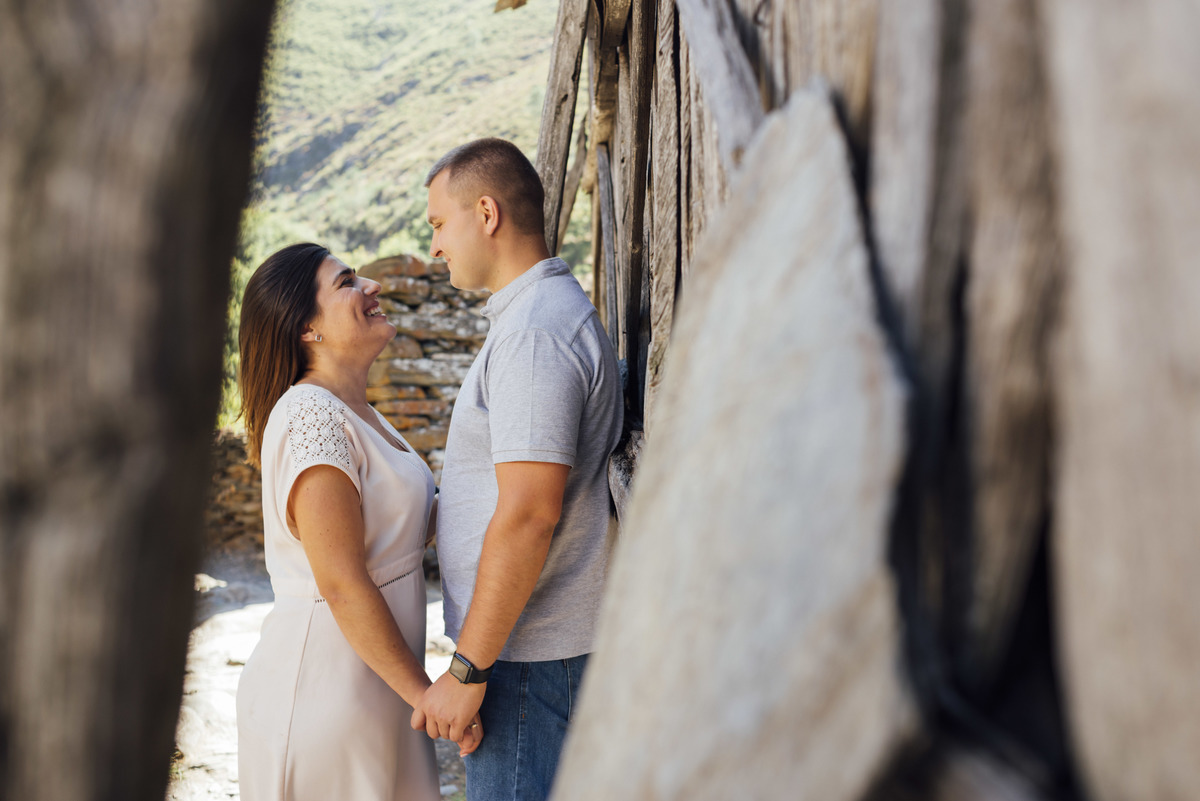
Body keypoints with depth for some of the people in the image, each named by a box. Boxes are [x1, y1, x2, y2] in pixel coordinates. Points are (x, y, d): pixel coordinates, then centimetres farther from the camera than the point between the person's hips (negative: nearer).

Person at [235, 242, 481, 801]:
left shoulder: (353, 411, 12)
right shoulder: (312, 417, -19)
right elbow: (342, 585, -23)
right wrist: (426, 694, -19)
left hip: (373, 683, 9)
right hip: (324, 686, -9)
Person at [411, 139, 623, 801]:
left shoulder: (535, 332, -19)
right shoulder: (555, 312, 16)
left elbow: (528, 516, -25)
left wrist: (466, 669, -22)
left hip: (524, 647, -10)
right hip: (535, 639, 10)